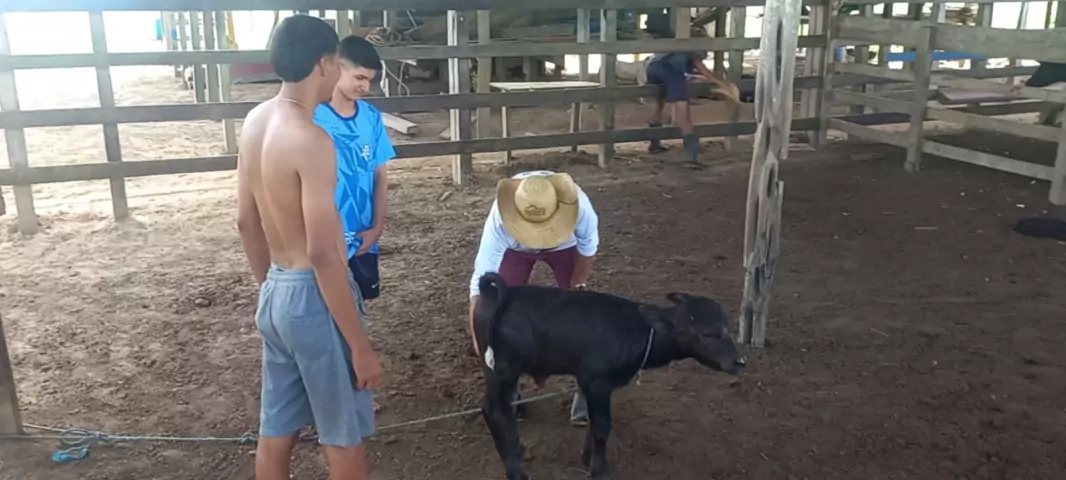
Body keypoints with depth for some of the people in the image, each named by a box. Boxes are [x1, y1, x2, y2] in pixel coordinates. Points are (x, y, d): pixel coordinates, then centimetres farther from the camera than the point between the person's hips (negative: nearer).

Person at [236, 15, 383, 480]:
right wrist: (361, 345, -19)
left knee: (275, 431, 20)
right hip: (312, 296, -8)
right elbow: (322, 255, -25)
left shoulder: (255, 121, 4)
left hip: (276, 294, 9)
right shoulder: (311, 141, -23)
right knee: (343, 438, 9)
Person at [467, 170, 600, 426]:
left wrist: (576, 288, -11)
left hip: (565, 245, 0)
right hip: (515, 248, 0)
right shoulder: (499, 220, -44)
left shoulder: (578, 205, -43)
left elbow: (588, 249, -21)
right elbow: (482, 279, -44)